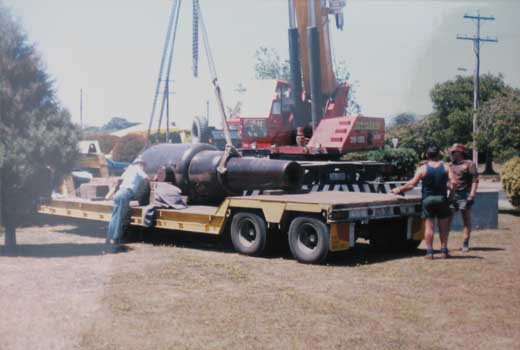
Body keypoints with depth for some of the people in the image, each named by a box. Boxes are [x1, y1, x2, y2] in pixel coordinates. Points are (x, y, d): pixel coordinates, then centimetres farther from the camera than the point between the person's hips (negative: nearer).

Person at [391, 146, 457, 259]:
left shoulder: (422, 169, -4)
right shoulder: (445, 167, 2)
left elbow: (412, 184, -9)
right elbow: (453, 182, -9)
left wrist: (399, 189, 2)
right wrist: (451, 195, 4)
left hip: (428, 200, -1)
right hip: (442, 199, 1)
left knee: (429, 226, 2)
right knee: (443, 226, 11)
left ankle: (429, 252, 0)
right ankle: (444, 251, 12)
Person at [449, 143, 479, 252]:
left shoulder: (469, 164, -3)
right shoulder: (450, 166, 17)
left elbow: (475, 181, -9)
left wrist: (472, 196, -17)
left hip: (464, 196, -6)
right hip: (452, 195, 6)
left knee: (466, 221, 2)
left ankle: (465, 244, 7)